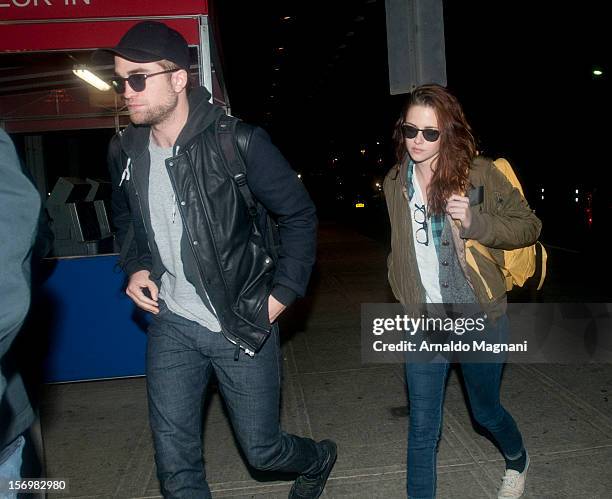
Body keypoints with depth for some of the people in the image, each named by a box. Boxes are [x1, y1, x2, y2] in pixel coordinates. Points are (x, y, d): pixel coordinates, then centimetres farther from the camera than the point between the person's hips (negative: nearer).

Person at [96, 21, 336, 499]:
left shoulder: (238, 142, -17)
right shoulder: (125, 151, -1)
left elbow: (300, 215, -8)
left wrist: (283, 293, -12)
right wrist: (136, 267, 2)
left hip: (241, 324, -4)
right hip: (173, 323, 5)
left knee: (262, 449, 11)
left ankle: (320, 459, 47)